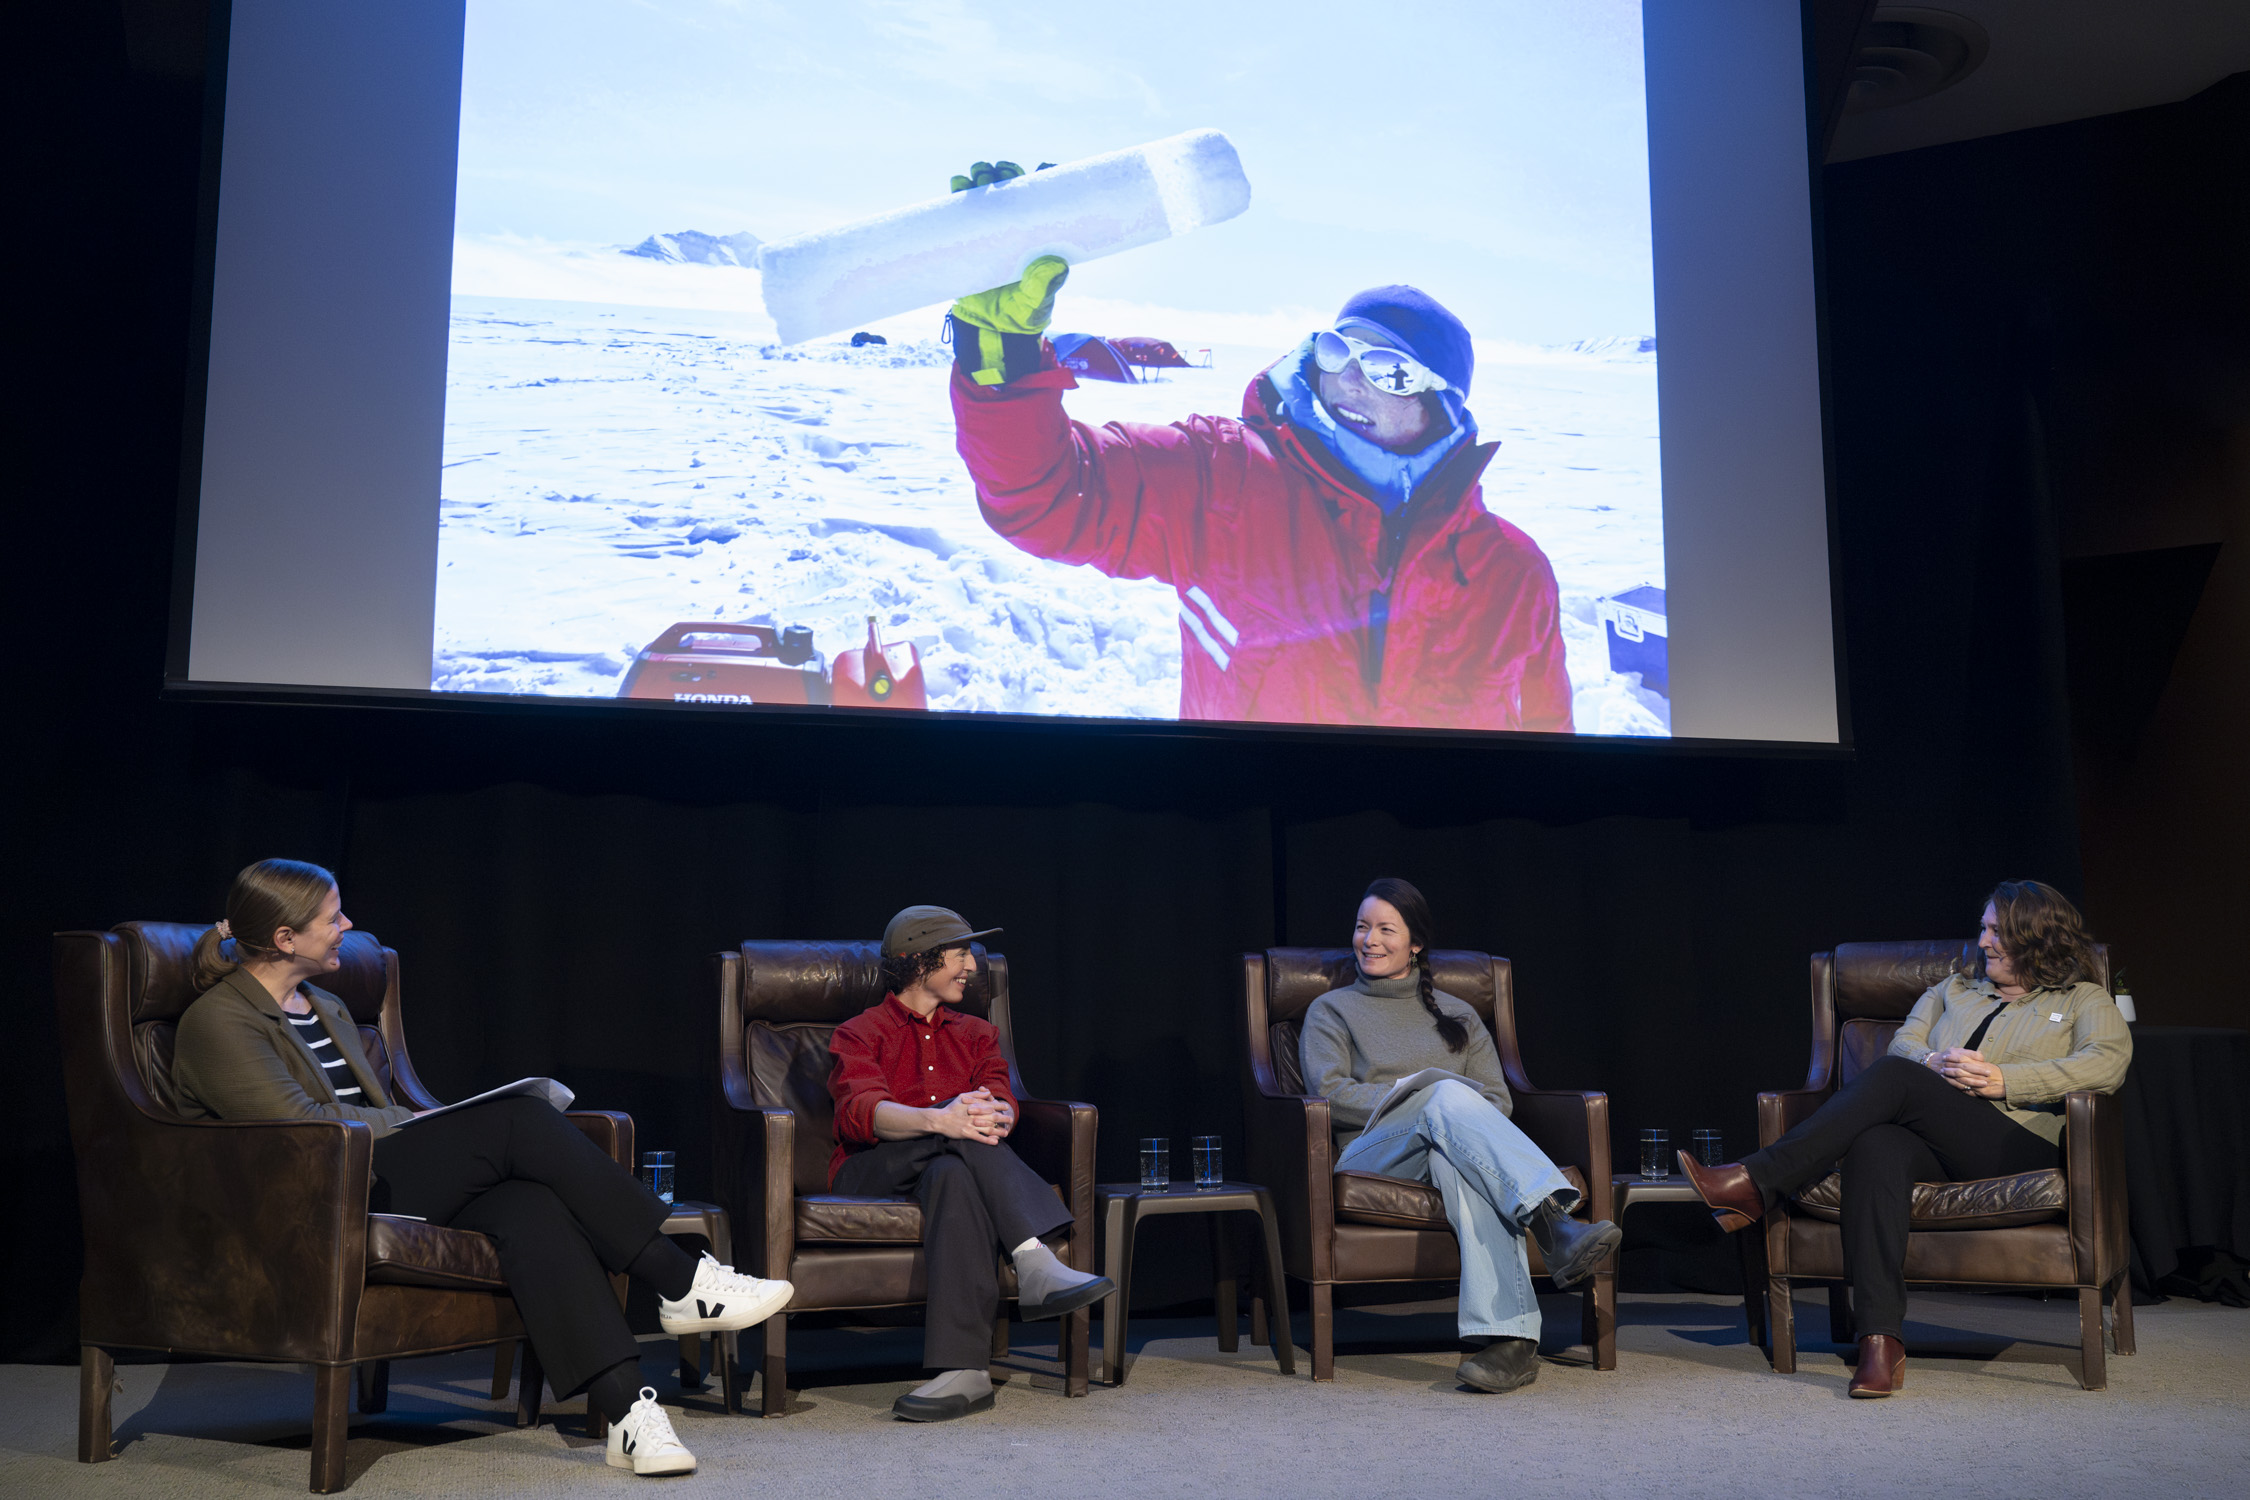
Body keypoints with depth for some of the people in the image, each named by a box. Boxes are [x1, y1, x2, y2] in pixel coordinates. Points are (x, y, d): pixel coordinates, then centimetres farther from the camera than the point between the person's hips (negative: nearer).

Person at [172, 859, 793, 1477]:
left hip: (386, 1183, 8)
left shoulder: (327, 1009, 26)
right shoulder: (217, 1021, -1)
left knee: (528, 1203, -26)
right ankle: (681, 1282, -22)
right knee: (520, 1118, -24)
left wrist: (421, 1127, 2)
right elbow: (298, 1124, -14)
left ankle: (626, 1409, -38)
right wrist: (416, 1123, -7)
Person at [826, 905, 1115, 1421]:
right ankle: (1036, 1264, -50)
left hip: (951, 1164, 3)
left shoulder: (974, 1034, 25)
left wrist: (992, 1115, -24)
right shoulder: (860, 1035, 11)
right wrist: (940, 1120, -34)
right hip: (870, 1172, -2)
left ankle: (963, 1370, -52)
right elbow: (861, 1112, -13)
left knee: (954, 1175, -39)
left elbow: (1003, 1104, 4)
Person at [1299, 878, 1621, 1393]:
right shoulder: (1331, 1011, 21)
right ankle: (1555, 1224, -57)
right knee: (1449, 1095, -37)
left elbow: (1498, 1099, 15)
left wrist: (1449, 1107, -10)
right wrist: (1429, 1096, -8)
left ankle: (1507, 1335, -58)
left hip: (1446, 1148, 2)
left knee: (1455, 1157, -42)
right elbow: (1330, 1093, 2)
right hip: (1370, 1154, -2)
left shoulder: (1456, 1015, 28)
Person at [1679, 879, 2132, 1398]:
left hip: (2021, 1144, -4)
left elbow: (2108, 1062, -1)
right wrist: (1937, 1065, -7)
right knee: (1875, 1150, -36)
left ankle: (1756, 1184, -33)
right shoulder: (1952, 991, 32)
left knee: (1892, 1078, -29)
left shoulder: (2084, 1000, 20)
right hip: (1932, 1143, 4)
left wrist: (2004, 1081, -11)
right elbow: (1903, 1045, 18)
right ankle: (1881, 1343, -46)